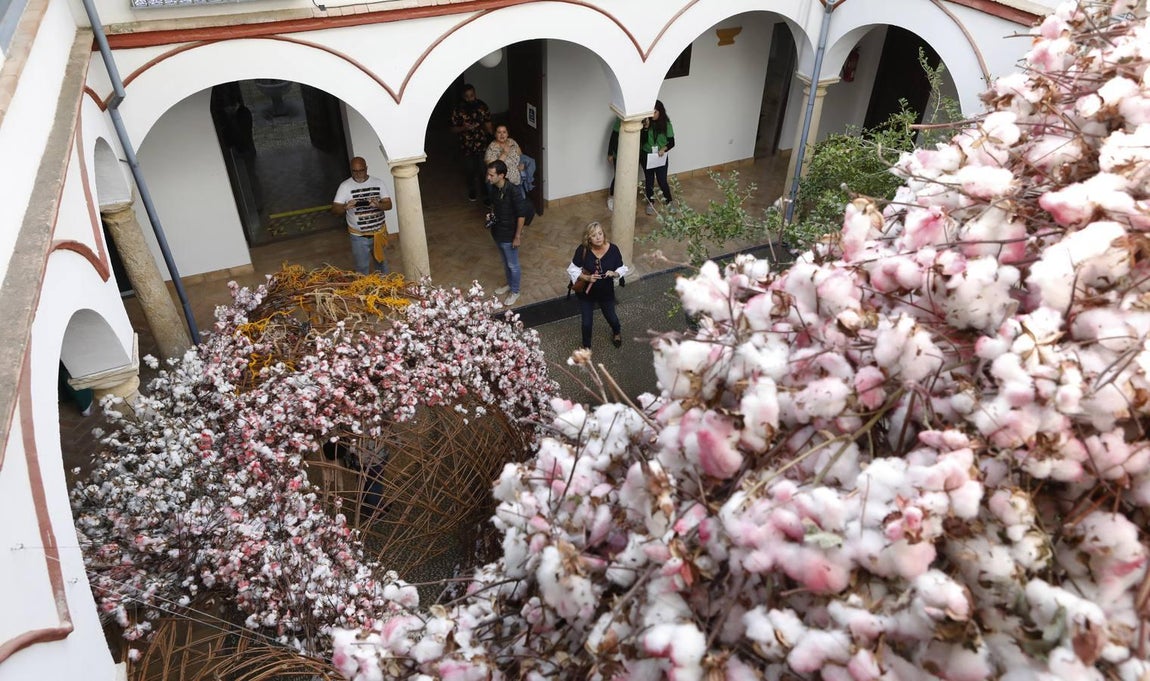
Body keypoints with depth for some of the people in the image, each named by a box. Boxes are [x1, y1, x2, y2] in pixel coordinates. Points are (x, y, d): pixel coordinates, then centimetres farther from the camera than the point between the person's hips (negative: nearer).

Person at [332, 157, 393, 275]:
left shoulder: (378, 182, -4)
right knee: (362, 267, 8)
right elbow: (334, 209, -13)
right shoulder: (345, 186, -10)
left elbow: (388, 205, -9)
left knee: (381, 261, 23)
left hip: (379, 232, 2)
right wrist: (345, 207, -35)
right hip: (359, 236, -2)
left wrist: (377, 204, -32)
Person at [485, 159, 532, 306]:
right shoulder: (492, 188, -5)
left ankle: (515, 291, 30)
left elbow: (521, 215, -21)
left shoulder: (513, 191, -27)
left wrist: (517, 237, -18)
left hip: (509, 235, -7)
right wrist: (491, 214, -4)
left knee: (513, 265, 11)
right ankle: (509, 285, 46)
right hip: (497, 232, 7)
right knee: (505, 262, 26)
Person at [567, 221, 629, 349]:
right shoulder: (583, 250, -24)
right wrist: (586, 278, -28)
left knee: (611, 317, 25)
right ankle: (586, 347, 38)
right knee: (587, 322, 10)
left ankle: (617, 332, 62)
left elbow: (622, 269, -8)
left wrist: (615, 274, -29)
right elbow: (573, 269, -13)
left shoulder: (613, 249, -20)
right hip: (586, 292, -2)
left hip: (606, 292, 2)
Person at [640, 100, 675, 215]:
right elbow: (642, 141, -15)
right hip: (646, 156, 1)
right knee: (649, 181, 11)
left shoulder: (666, 124, -9)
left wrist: (664, 148, -25)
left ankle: (669, 201, 25)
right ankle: (650, 203, 30)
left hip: (661, 157, -1)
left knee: (662, 181, 0)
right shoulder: (645, 123, -9)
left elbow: (672, 142, -7)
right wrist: (645, 128, -29)